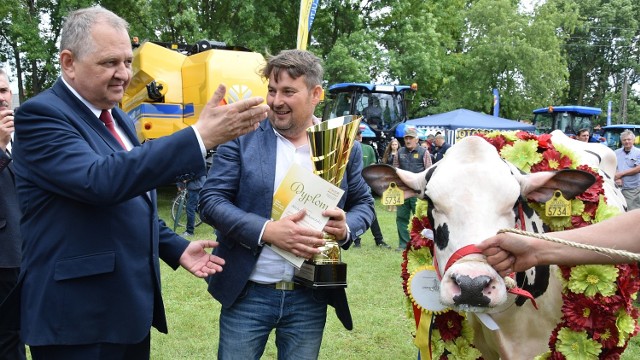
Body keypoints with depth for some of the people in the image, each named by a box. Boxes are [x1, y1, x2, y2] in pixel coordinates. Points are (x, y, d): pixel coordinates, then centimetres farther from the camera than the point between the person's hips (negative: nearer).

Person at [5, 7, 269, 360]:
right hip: (78, 317, -8)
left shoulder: (119, 119, 12)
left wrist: (176, 248, 9)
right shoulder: (40, 115, -15)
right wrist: (200, 136, -37)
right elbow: (100, 182, -33)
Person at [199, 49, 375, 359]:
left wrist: (345, 227, -14)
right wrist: (266, 230, -22)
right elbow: (211, 200, -8)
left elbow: (364, 203, 9)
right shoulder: (241, 135, -5)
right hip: (247, 293, -1)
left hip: (310, 298, 2)